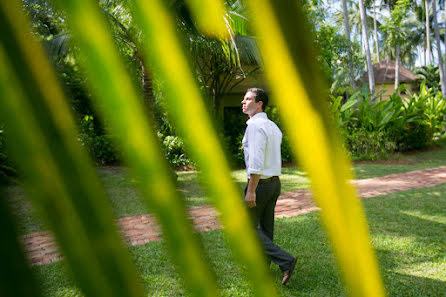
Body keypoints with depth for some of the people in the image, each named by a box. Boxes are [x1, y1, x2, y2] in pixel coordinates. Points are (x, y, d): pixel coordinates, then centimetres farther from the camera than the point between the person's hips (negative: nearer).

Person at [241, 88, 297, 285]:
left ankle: (285, 261, -7)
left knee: (250, 227, 1)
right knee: (266, 227, 15)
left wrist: (251, 191, -24)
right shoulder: (273, 126, 11)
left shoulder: (255, 125, -18)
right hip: (275, 182, 9)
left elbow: (256, 162, -25)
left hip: (260, 183, -9)